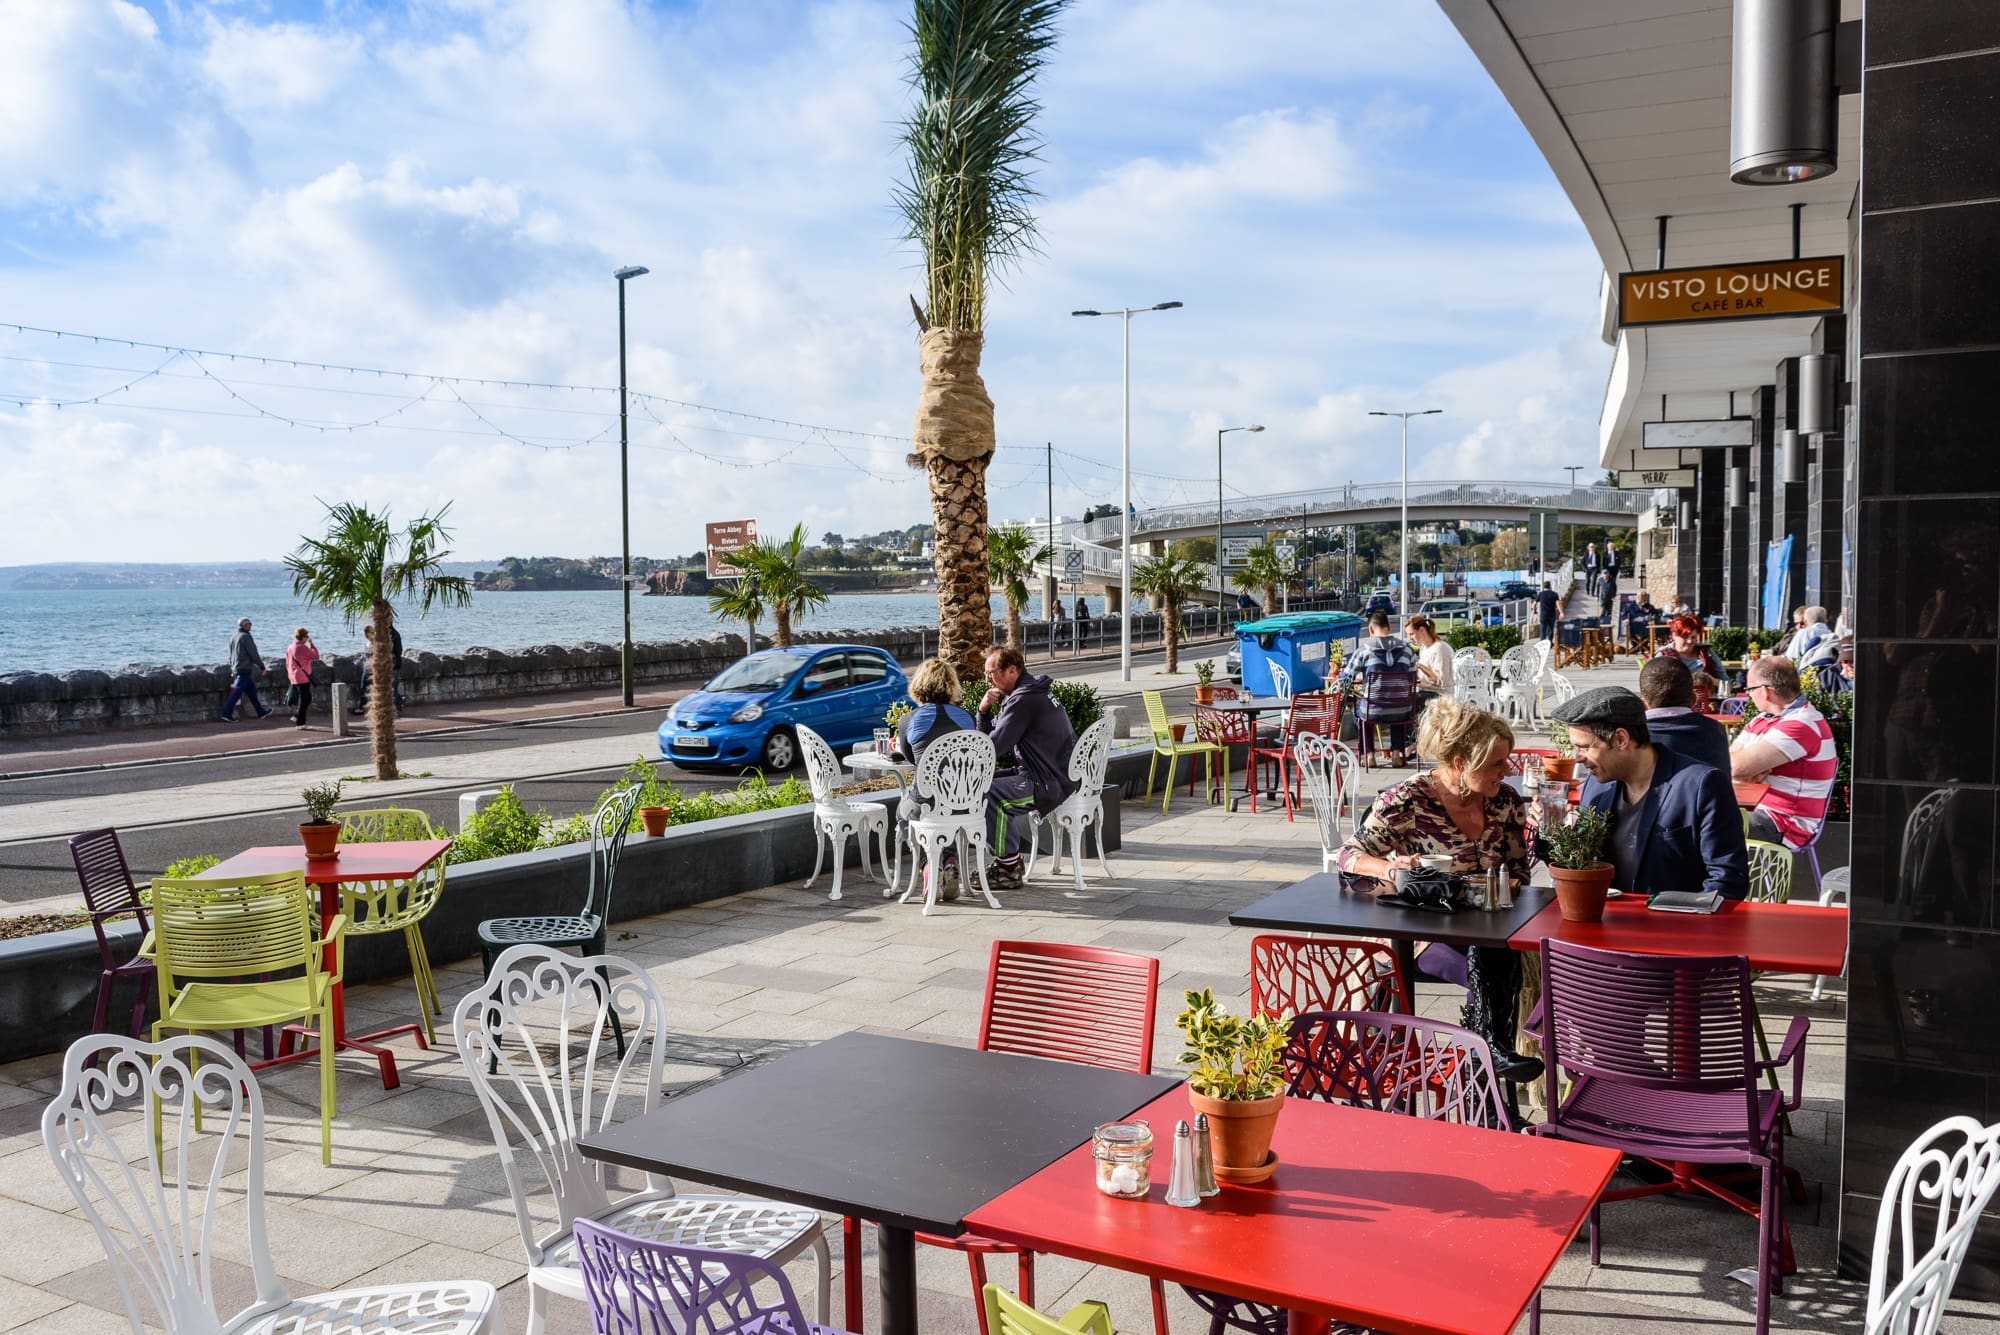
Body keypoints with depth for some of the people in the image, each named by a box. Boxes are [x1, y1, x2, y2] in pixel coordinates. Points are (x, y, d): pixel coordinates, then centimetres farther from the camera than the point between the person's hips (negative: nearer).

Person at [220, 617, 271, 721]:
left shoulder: (233, 637, 14)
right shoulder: (245, 636, -12)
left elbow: (231, 655, 20)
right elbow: (254, 654, -12)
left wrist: (232, 670, 24)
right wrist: (262, 666, -5)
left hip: (236, 669, 9)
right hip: (244, 669, -9)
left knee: (252, 691, 14)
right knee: (237, 693, -9)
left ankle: (261, 712, 19)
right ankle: (226, 714, -11)